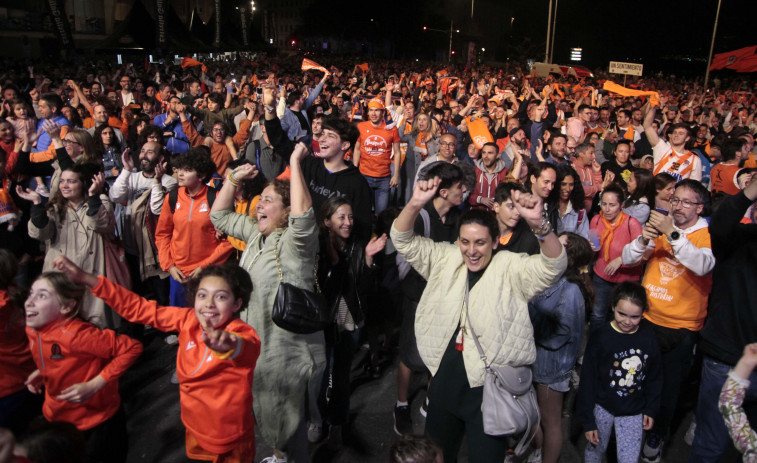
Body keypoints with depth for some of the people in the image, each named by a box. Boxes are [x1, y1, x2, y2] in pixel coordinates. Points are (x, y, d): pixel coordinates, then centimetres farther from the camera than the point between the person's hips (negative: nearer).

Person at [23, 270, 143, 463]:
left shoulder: (75, 334, -32)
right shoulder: (32, 330, -7)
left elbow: (132, 348, -33)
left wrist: (93, 386, -30)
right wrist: (41, 372, -4)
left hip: (98, 424, -7)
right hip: (56, 419, 7)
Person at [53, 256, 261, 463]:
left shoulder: (243, 333, -26)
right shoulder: (189, 319, -11)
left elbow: (247, 347, -50)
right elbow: (140, 308, -6)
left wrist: (228, 343, -74)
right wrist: (86, 278, -11)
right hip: (194, 430, 5)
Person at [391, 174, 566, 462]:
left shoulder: (511, 268, -10)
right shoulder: (445, 260, 1)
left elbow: (553, 265, -25)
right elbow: (404, 241, -5)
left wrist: (538, 224, -45)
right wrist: (415, 205, -25)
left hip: (490, 388, -4)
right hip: (445, 382, 5)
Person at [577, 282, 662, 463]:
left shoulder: (648, 337, -8)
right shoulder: (600, 337, -17)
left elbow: (655, 377, 7)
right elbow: (587, 381, -12)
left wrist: (651, 409, 8)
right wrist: (587, 421, -10)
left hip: (633, 412, 2)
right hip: (602, 407, -1)